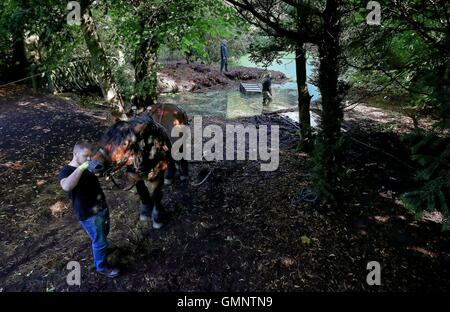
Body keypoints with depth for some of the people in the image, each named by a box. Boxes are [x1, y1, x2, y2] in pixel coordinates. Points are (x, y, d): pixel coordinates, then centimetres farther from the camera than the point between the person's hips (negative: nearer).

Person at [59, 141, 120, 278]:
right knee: (100, 241, 6)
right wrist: (81, 168, -40)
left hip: (102, 207, 8)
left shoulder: (88, 166, 3)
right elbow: (66, 186, -43)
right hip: (88, 214, -8)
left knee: (104, 232, 29)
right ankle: (101, 267, 28)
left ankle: (100, 248, 57)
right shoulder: (66, 171, -19)